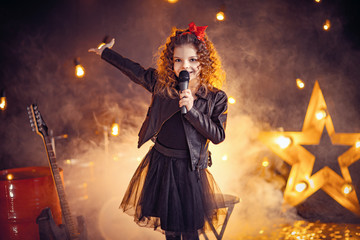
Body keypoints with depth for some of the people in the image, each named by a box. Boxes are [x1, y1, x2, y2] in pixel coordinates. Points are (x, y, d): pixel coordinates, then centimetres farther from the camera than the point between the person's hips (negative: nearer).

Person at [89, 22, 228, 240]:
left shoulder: (216, 98, -9)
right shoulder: (162, 83, -3)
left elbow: (218, 135, -14)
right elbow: (133, 70, 11)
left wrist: (191, 110, -24)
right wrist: (105, 52, 22)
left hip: (190, 168, -3)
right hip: (161, 164, 3)